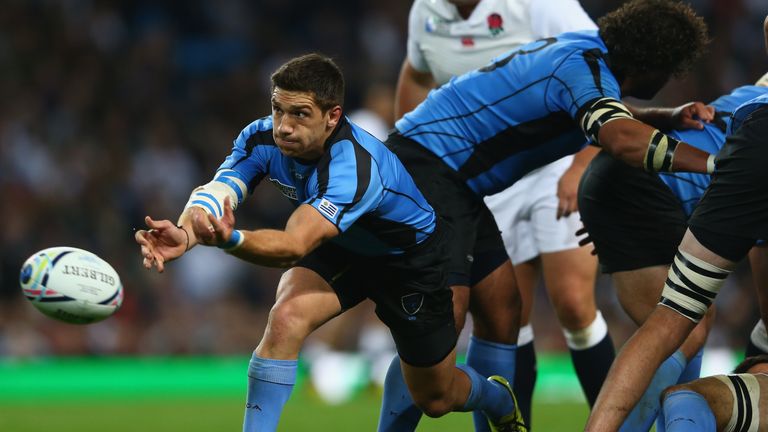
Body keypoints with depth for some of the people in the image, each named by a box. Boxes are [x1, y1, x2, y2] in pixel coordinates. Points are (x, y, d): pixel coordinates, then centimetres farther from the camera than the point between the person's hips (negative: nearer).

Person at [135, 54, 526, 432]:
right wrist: (185, 234, -62)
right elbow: (216, 190, -39)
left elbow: (295, 244, -54)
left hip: (410, 257, -4)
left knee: (435, 399, 11)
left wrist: (230, 239, -74)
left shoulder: (355, 167, -43)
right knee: (285, 318, -28)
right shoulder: (262, 138, -24)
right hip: (342, 248, 4)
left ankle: (497, 399, 48)